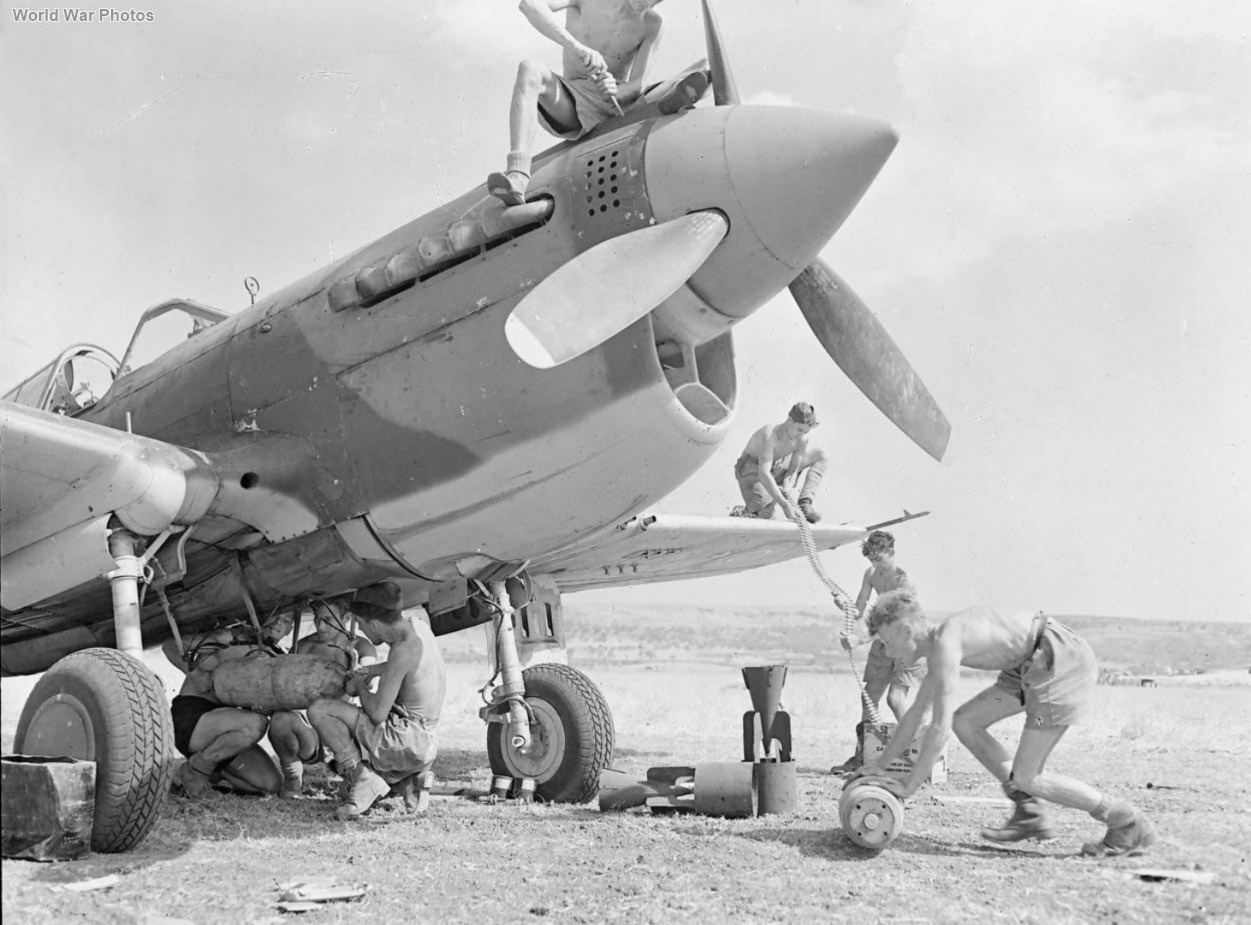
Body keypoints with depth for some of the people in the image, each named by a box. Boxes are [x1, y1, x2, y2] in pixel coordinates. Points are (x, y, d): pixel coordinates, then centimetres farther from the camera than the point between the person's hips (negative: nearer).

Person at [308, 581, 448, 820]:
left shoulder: (403, 648, -21)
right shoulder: (417, 627, 5)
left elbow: (377, 713, -20)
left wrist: (360, 686, -2)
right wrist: (373, 671, 19)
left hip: (407, 741, -10)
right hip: (424, 743, 10)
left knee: (319, 711, -10)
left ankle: (363, 779, -11)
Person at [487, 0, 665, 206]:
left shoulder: (651, 23, 1)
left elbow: (636, 85, -4)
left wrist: (615, 93, -29)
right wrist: (577, 47, -33)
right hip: (567, 105, -3)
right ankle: (517, 177, -46)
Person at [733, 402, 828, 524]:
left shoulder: (802, 437, -17)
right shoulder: (770, 435, -36)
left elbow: (793, 471, -13)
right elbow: (763, 474, -44)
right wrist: (784, 504, -48)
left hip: (776, 468, 7)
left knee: (820, 455, 4)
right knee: (765, 514, -35)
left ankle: (805, 503, -4)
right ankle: (749, 508, 4)